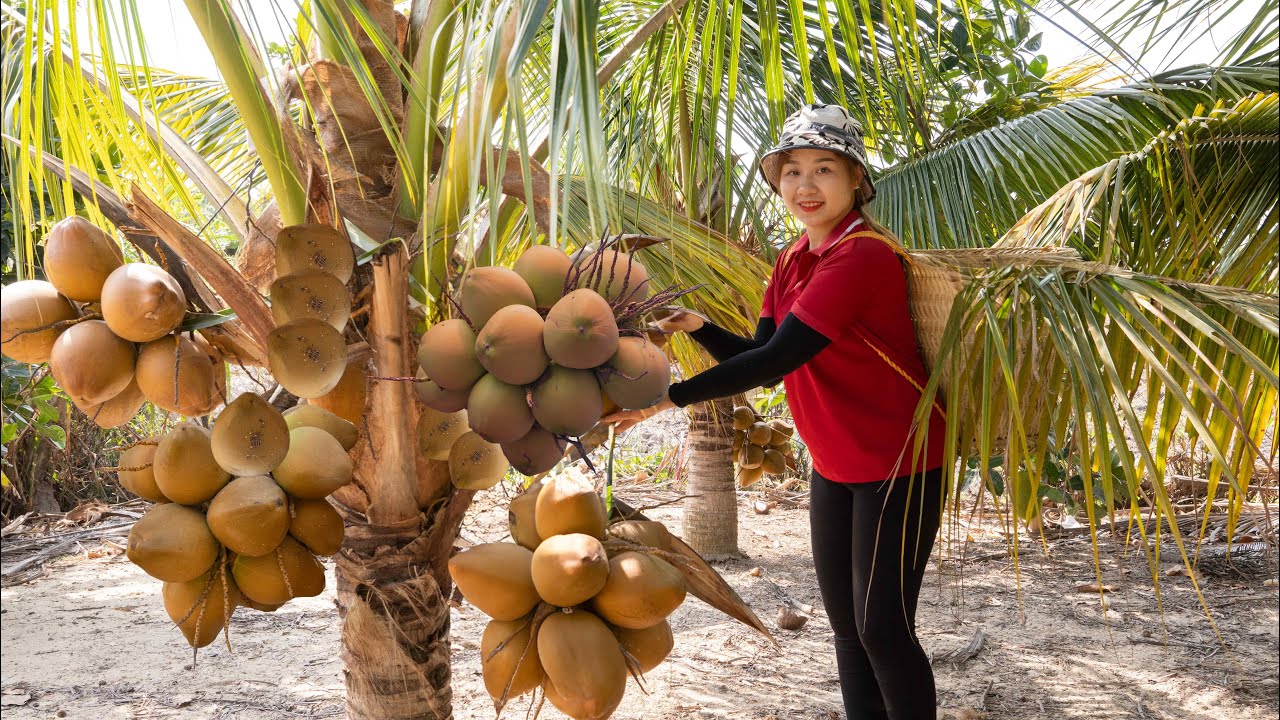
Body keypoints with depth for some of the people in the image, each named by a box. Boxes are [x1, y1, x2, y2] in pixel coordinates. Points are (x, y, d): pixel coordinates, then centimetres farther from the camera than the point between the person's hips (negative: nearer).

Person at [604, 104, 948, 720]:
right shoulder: (793, 261, 6)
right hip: (835, 466, 8)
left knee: (882, 628, -2)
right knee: (845, 622, 15)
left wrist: (671, 396, -27)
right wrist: (699, 327, -14)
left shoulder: (863, 255, -22)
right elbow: (763, 360, 2)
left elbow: (777, 359, -28)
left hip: (896, 463, -8)